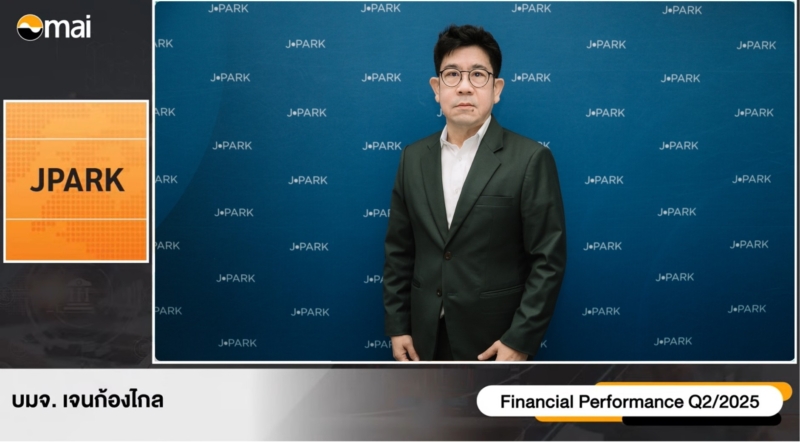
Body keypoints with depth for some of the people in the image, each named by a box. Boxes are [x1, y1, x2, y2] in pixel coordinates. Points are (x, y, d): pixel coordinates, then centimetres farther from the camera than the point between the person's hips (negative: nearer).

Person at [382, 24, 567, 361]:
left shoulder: (530, 159, -8)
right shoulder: (413, 157, 6)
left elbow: (549, 259, -10)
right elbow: (399, 251, 9)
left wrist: (520, 340, -15)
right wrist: (397, 326, 4)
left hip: (495, 340, -4)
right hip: (427, 337, 4)